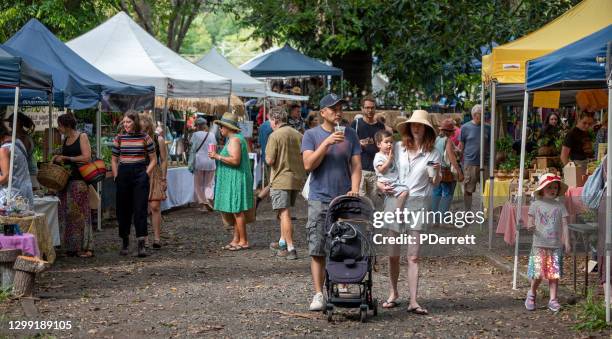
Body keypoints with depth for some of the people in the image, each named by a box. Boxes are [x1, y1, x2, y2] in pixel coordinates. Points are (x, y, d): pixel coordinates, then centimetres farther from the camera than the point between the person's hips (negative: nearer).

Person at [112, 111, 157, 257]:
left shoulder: (145, 137, 0)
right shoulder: (119, 138, 7)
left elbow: (153, 160, 4)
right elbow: (114, 160, 15)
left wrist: (146, 175, -4)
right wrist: (116, 177, 6)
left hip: (140, 174, -3)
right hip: (123, 174, 3)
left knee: (140, 209, -7)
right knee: (123, 209, 7)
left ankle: (141, 244, -9)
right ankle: (125, 242, 19)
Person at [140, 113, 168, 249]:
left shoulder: (158, 139, 1)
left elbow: (164, 160, 4)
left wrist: (163, 178, 0)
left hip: (155, 175, -2)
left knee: (155, 207, -8)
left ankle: (156, 237, -5)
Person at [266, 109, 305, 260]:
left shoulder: (275, 136, -11)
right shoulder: (299, 135, 8)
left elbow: (270, 160, -14)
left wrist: (267, 156, 6)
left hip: (281, 180, -7)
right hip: (297, 179, 7)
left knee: (284, 214, -7)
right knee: (284, 212, 21)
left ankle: (290, 249, -11)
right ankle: (282, 243, 30)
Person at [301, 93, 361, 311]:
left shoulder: (350, 135, 9)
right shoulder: (311, 135, 4)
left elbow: (356, 165, 5)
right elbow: (308, 164, -7)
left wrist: (355, 189, -11)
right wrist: (327, 142, -16)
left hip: (345, 200, 2)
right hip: (319, 200, -2)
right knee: (318, 250, -4)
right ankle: (318, 295, -1)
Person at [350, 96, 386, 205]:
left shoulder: (380, 126, 14)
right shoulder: (356, 123, 4)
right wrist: (359, 143, -16)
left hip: (375, 170, 4)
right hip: (359, 168, -3)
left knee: (374, 202, 5)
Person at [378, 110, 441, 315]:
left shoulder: (432, 153, 4)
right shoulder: (398, 148, 7)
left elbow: (435, 183, 10)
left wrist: (436, 172, -11)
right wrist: (381, 185, -3)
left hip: (418, 203, -1)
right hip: (394, 200, 1)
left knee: (413, 256, -4)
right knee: (393, 254, 7)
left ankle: (413, 301, -5)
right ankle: (393, 294, 23)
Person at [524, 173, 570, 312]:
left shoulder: (560, 206, 6)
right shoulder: (536, 205, 4)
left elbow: (564, 225, 6)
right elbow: (530, 223, 5)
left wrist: (567, 242, -1)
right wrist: (530, 226, -19)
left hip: (556, 245, 1)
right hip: (539, 244, -1)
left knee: (554, 273, 0)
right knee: (538, 273, -5)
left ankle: (553, 299, 8)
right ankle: (532, 293, 20)